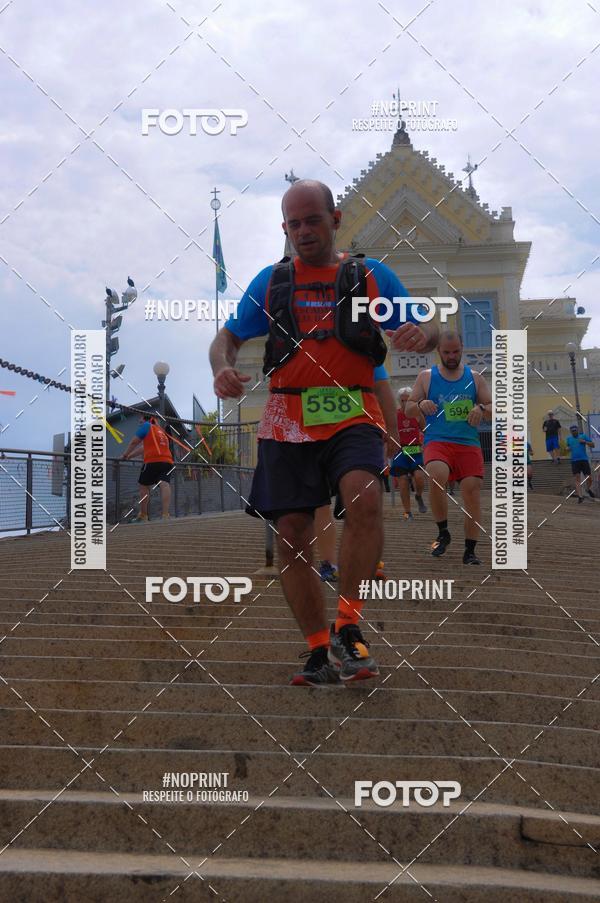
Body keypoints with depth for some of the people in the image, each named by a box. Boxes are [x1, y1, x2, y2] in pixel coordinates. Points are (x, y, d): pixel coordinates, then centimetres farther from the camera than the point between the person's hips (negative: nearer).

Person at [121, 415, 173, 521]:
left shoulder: (147, 426, 8)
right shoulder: (160, 430, 30)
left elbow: (134, 442, 10)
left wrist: (125, 455, 24)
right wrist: (130, 456, 41)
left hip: (153, 461, -5)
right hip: (167, 461, 5)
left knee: (144, 486, 11)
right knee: (165, 485, -12)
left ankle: (143, 516, 17)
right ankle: (165, 515, -28)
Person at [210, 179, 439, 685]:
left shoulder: (373, 276, 9)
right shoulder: (270, 282, 14)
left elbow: (429, 332, 8)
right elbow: (227, 338, 15)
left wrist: (421, 335, -17)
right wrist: (222, 368, -9)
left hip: (352, 417, -2)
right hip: (287, 424, 2)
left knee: (364, 497, -30)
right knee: (292, 540, 0)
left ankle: (347, 626, -19)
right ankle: (320, 652, 14)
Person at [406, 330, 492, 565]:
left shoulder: (475, 378, 13)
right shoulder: (426, 377, 10)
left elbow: (495, 409, 12)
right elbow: (408, 409, 10)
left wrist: (482, 408, -11)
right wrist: (420, 405, -13)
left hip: (469, 444, 2)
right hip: (437, 441, -2)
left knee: (472, 492, -8)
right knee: (436, 478, -30)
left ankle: (470, 550, 5)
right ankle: (443, 533, -9)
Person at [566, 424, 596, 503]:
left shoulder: (583, 436, 4)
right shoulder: (569, 439, 12)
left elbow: (593, 445, 2)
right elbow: (568, 447, 27)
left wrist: (585, 441, -13)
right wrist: (567, 449, 3)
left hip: (584, 460, -1)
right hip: (574, 461, 1)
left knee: (589, 478, 1)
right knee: (577, 479, -7)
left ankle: (589, 490, 32)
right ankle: (580, 496, -8)